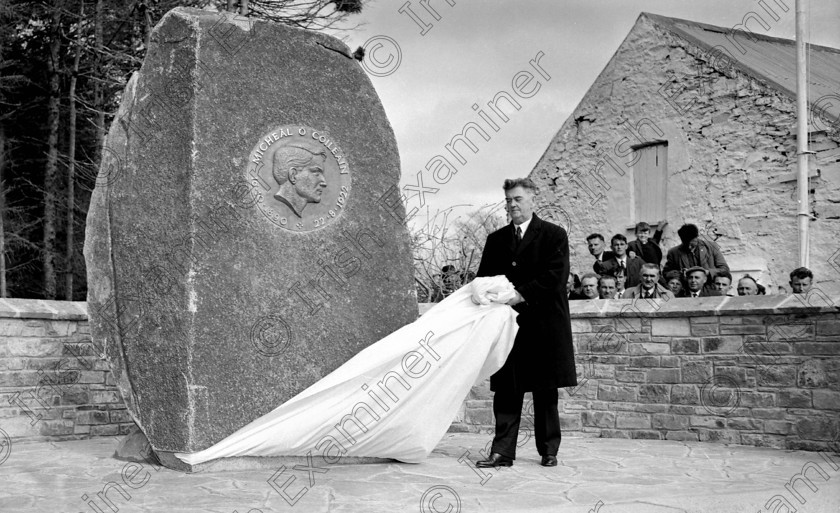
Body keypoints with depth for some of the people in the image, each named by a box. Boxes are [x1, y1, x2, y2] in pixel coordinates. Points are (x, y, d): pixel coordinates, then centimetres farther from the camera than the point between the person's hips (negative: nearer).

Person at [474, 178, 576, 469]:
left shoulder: (554, 235, 2)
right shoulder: (496, 240, 15)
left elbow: (556, 277, -10)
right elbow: (483, 279, 14)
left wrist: (521, 295, -17)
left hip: (544, 324, -3)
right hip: (507, 323, 3)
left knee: (546, 393, 5)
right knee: (506, 391, -1)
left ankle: (548, 450, 15)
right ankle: (502, 452, 0)